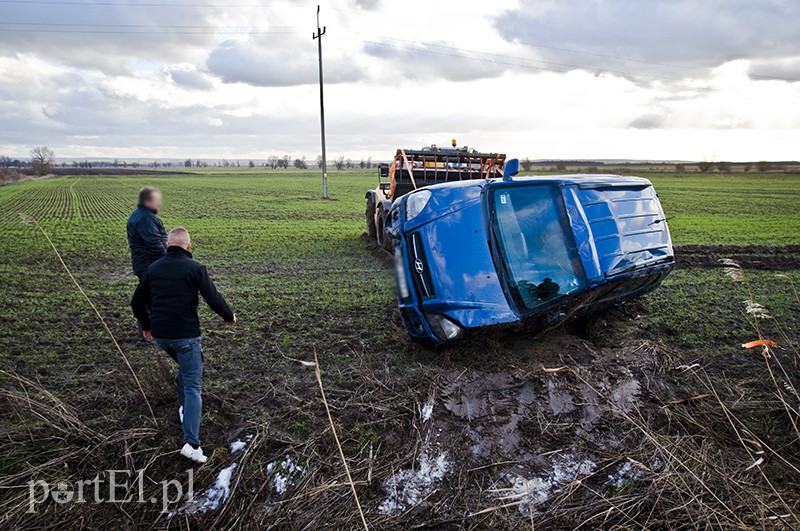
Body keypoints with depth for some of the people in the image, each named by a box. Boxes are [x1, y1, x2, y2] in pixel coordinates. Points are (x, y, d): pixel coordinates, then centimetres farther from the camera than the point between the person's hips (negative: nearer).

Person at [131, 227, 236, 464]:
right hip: (186, 335, -5)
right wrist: (229, 317, 7)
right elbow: (214, 299, -12)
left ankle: (185, 409, 41)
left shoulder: (153, 268, 8)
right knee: (193, 386, -1)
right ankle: (191, 443, -8)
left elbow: (137, 302, 15)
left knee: (185, 368, 32)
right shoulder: (195, 268, -7)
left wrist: (146, 327, 30)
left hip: (160, 335, 6)